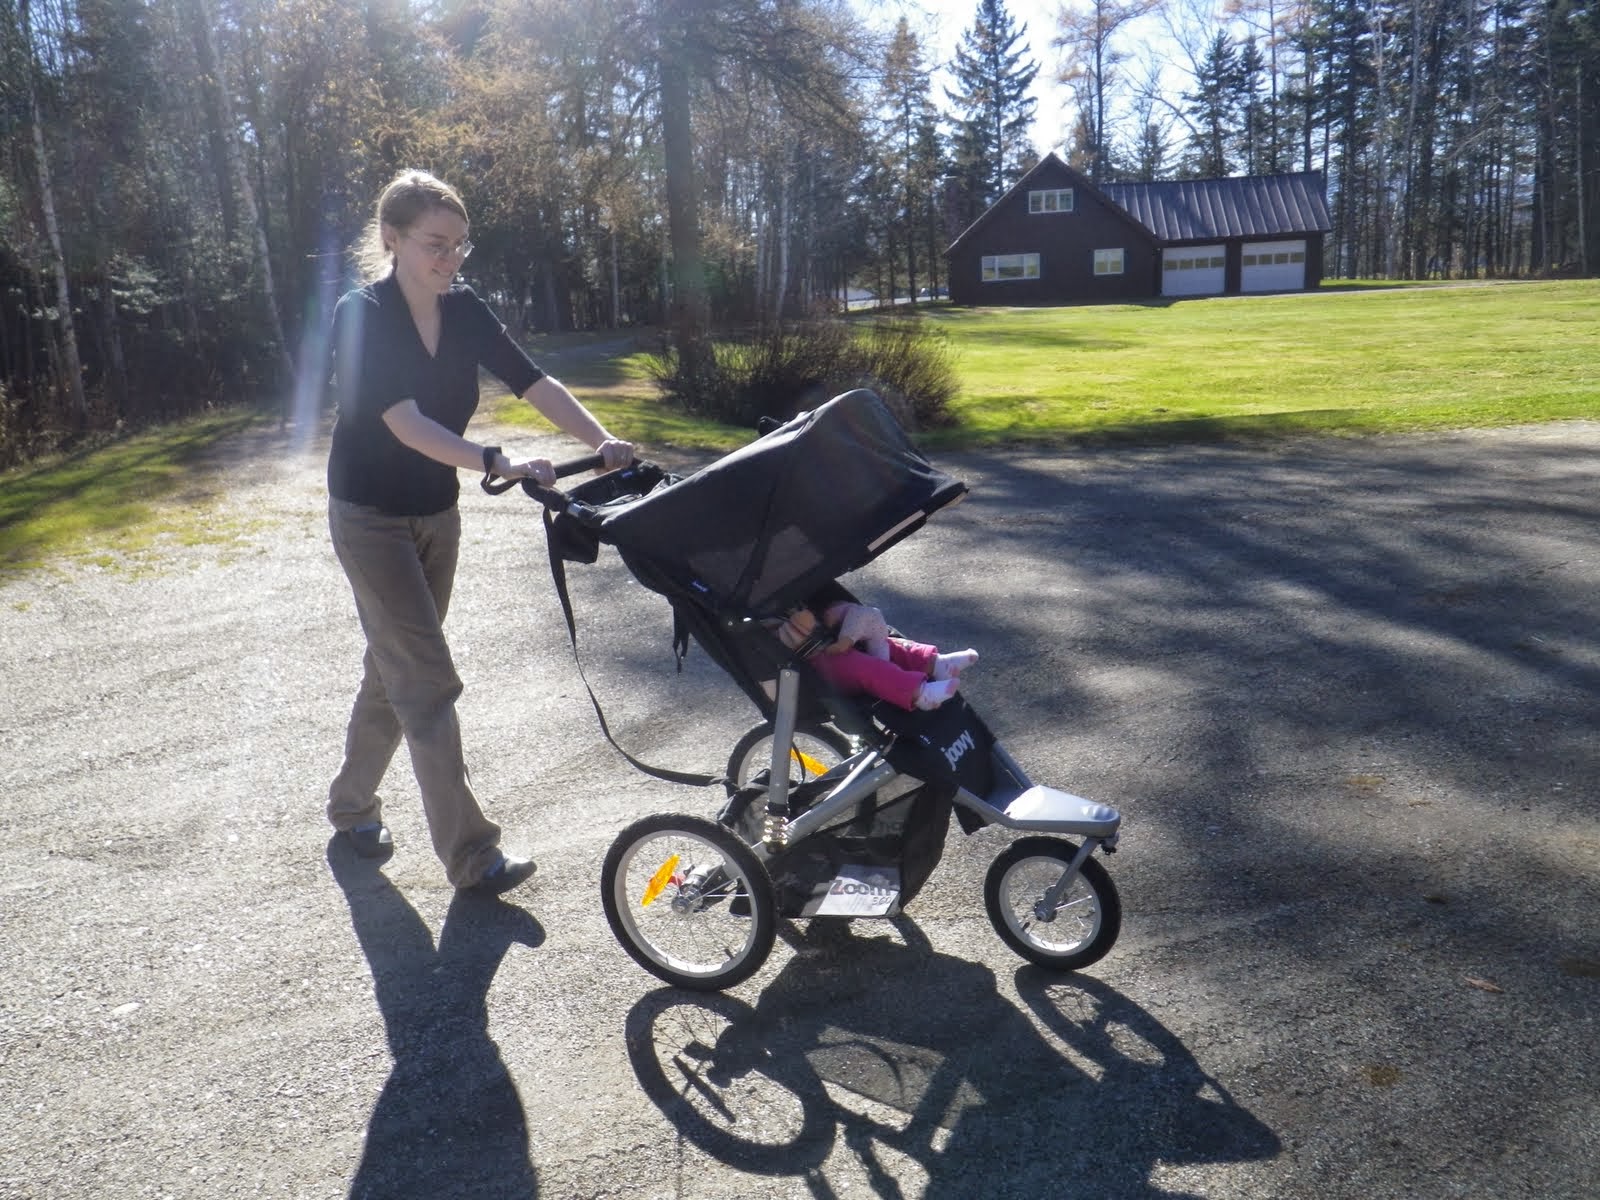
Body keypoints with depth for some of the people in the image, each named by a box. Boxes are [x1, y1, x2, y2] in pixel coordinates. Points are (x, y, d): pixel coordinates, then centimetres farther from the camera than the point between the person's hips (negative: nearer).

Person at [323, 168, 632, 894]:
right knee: (428, 681, -9)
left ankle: (352, 804, 36)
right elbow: (405, 422, -32)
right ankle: (470, 855, -3)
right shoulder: (362, 315, -19)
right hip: (372, 519, -6)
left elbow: (531, 380, -12)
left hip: (436, 513, 6)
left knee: (395, 667, 16)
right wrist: (497, 463, -45)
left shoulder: (462, 310, -2)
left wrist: (599, 440, -28)